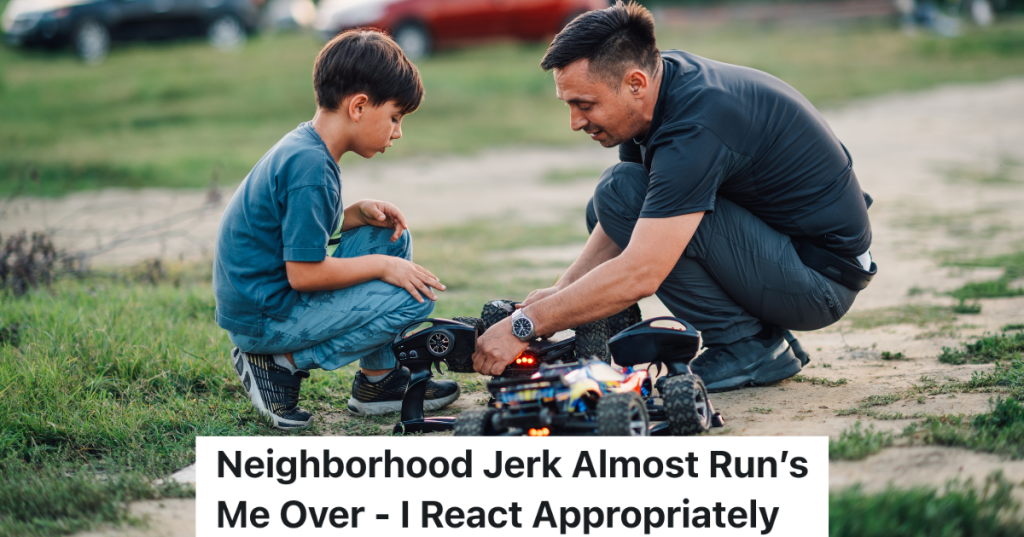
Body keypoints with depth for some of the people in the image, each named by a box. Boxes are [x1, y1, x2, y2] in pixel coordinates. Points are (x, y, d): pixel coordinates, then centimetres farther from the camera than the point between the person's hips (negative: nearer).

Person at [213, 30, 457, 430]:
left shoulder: (303, 146, 8)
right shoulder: (311, 167, -23)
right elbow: (303, 272, -24)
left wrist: (359, 213, 4)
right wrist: (381, 266, -12)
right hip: (263, 318, -10)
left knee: (391, 238, 14)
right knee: (414, 296, -14)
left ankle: (378, 382, 16)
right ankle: (283, 364, -5)